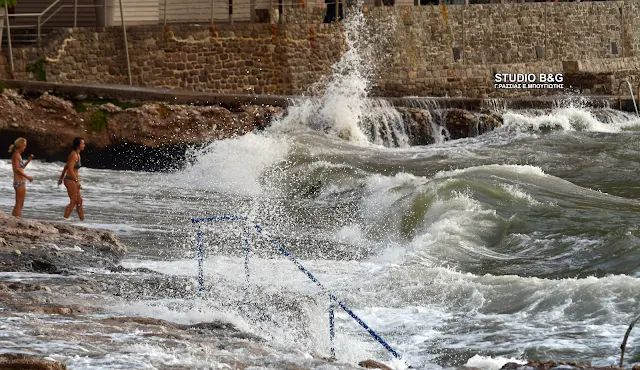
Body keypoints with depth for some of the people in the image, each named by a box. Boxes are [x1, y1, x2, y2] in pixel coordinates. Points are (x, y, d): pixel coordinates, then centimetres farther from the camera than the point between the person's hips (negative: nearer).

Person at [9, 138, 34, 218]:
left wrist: (29, 160, 20)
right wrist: (27, 176, -19)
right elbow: (16, 169, -20)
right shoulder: (16, 155, -11)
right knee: (19, 205, -10)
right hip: (20, 182, -10)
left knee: (18, 205, 14)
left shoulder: (18, 155, 16)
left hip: (20, 182, 10)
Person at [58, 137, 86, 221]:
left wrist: (61, 177, 27)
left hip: (73, 180, 9)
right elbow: (70, 169, -23)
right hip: (70, 180, -9)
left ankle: (82, 219, 17)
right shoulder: (74, 155, -17)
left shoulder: (77, 155, 13)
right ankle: (65, 218, -5)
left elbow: (66, 167, 21)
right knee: (73, 202, -7)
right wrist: (77, 181, -24)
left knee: (79, 200, 12)